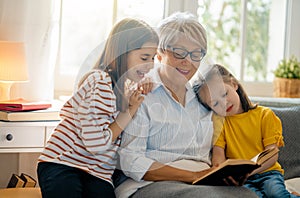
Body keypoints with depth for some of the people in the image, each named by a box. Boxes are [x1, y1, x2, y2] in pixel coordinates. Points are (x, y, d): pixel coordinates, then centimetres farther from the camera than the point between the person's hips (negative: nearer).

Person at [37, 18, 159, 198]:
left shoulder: (129, 85, 14)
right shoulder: (100, 81, -13)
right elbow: (96, 144, -18)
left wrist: (141, 99, 7)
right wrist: (129, 112, -8)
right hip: (62, 165, -7)